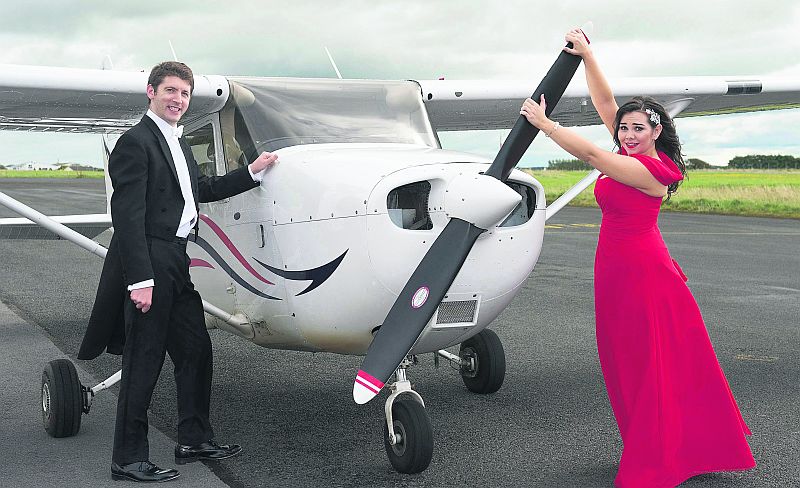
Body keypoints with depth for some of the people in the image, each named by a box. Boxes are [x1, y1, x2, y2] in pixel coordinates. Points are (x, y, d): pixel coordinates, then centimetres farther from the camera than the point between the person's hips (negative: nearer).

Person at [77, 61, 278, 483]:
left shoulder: (176, 144, 18)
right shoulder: (136, 142, -12)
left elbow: (204, 189, 31)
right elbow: (127, 216, -18)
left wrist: (253, 171, 25)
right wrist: (140, 280, -23)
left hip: (176, 264, 10)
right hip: (148, 266, -10)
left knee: (196, 350, 15)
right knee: (144, 361, -3)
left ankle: (194, 440, 28)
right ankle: (129, 459, 8)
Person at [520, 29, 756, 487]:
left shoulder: (651, 169, -18)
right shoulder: (635, 155, 7)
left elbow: (591, 154, -23)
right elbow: (606, 102, 9)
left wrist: (544, 123, -17)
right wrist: (586, 54, 5)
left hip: (640, 272, -9)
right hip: (618, 270, 9)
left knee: (649, 367, -1)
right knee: (628, 366, 14)